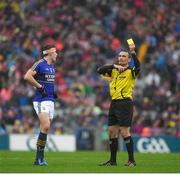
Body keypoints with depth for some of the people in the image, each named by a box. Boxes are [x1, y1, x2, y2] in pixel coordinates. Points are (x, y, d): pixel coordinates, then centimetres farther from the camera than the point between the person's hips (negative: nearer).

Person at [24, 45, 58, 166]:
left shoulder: (52, 66, 17)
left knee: (46, 129, 7)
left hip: (50, 100, 8)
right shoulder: (40, 64, -10)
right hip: (41, 100, -8)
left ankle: (40, 158, 12)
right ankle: (39, 158, -14)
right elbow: (27, 76, -20)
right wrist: (40, 86, -18)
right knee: (45, 126, -18)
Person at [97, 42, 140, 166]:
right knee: (112, 132, 8)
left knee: (124, 132, -10)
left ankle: (132, 160, -3)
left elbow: (138, 66, -24)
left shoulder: (131, 72, -3)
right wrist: (114, 66, -9)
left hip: (125, 103, -7)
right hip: (114, 103, 7)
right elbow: (100, 70, 1)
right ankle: (112, 160, 15)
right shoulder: (114, 71, 14)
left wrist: (133, 52, -37)